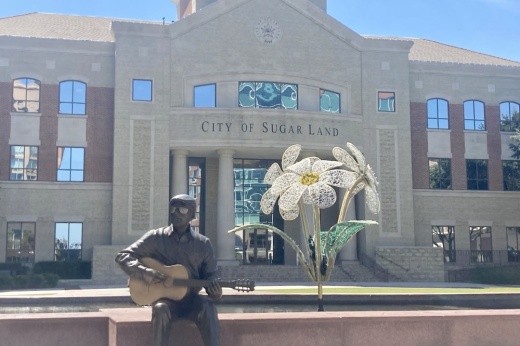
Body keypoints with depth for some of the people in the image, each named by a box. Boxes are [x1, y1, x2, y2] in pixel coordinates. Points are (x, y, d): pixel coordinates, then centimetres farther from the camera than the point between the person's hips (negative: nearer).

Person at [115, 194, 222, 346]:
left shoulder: (203, 243, 6)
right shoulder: (155, 237, 0)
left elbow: (209, 274, 13)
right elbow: (123, 256, -1)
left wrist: (214, 289, -11)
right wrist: (144, 272, -19)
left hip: (191, 300, 1)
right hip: (164, 297, -1)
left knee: (208, 309, -32)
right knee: (161, 309, -36)